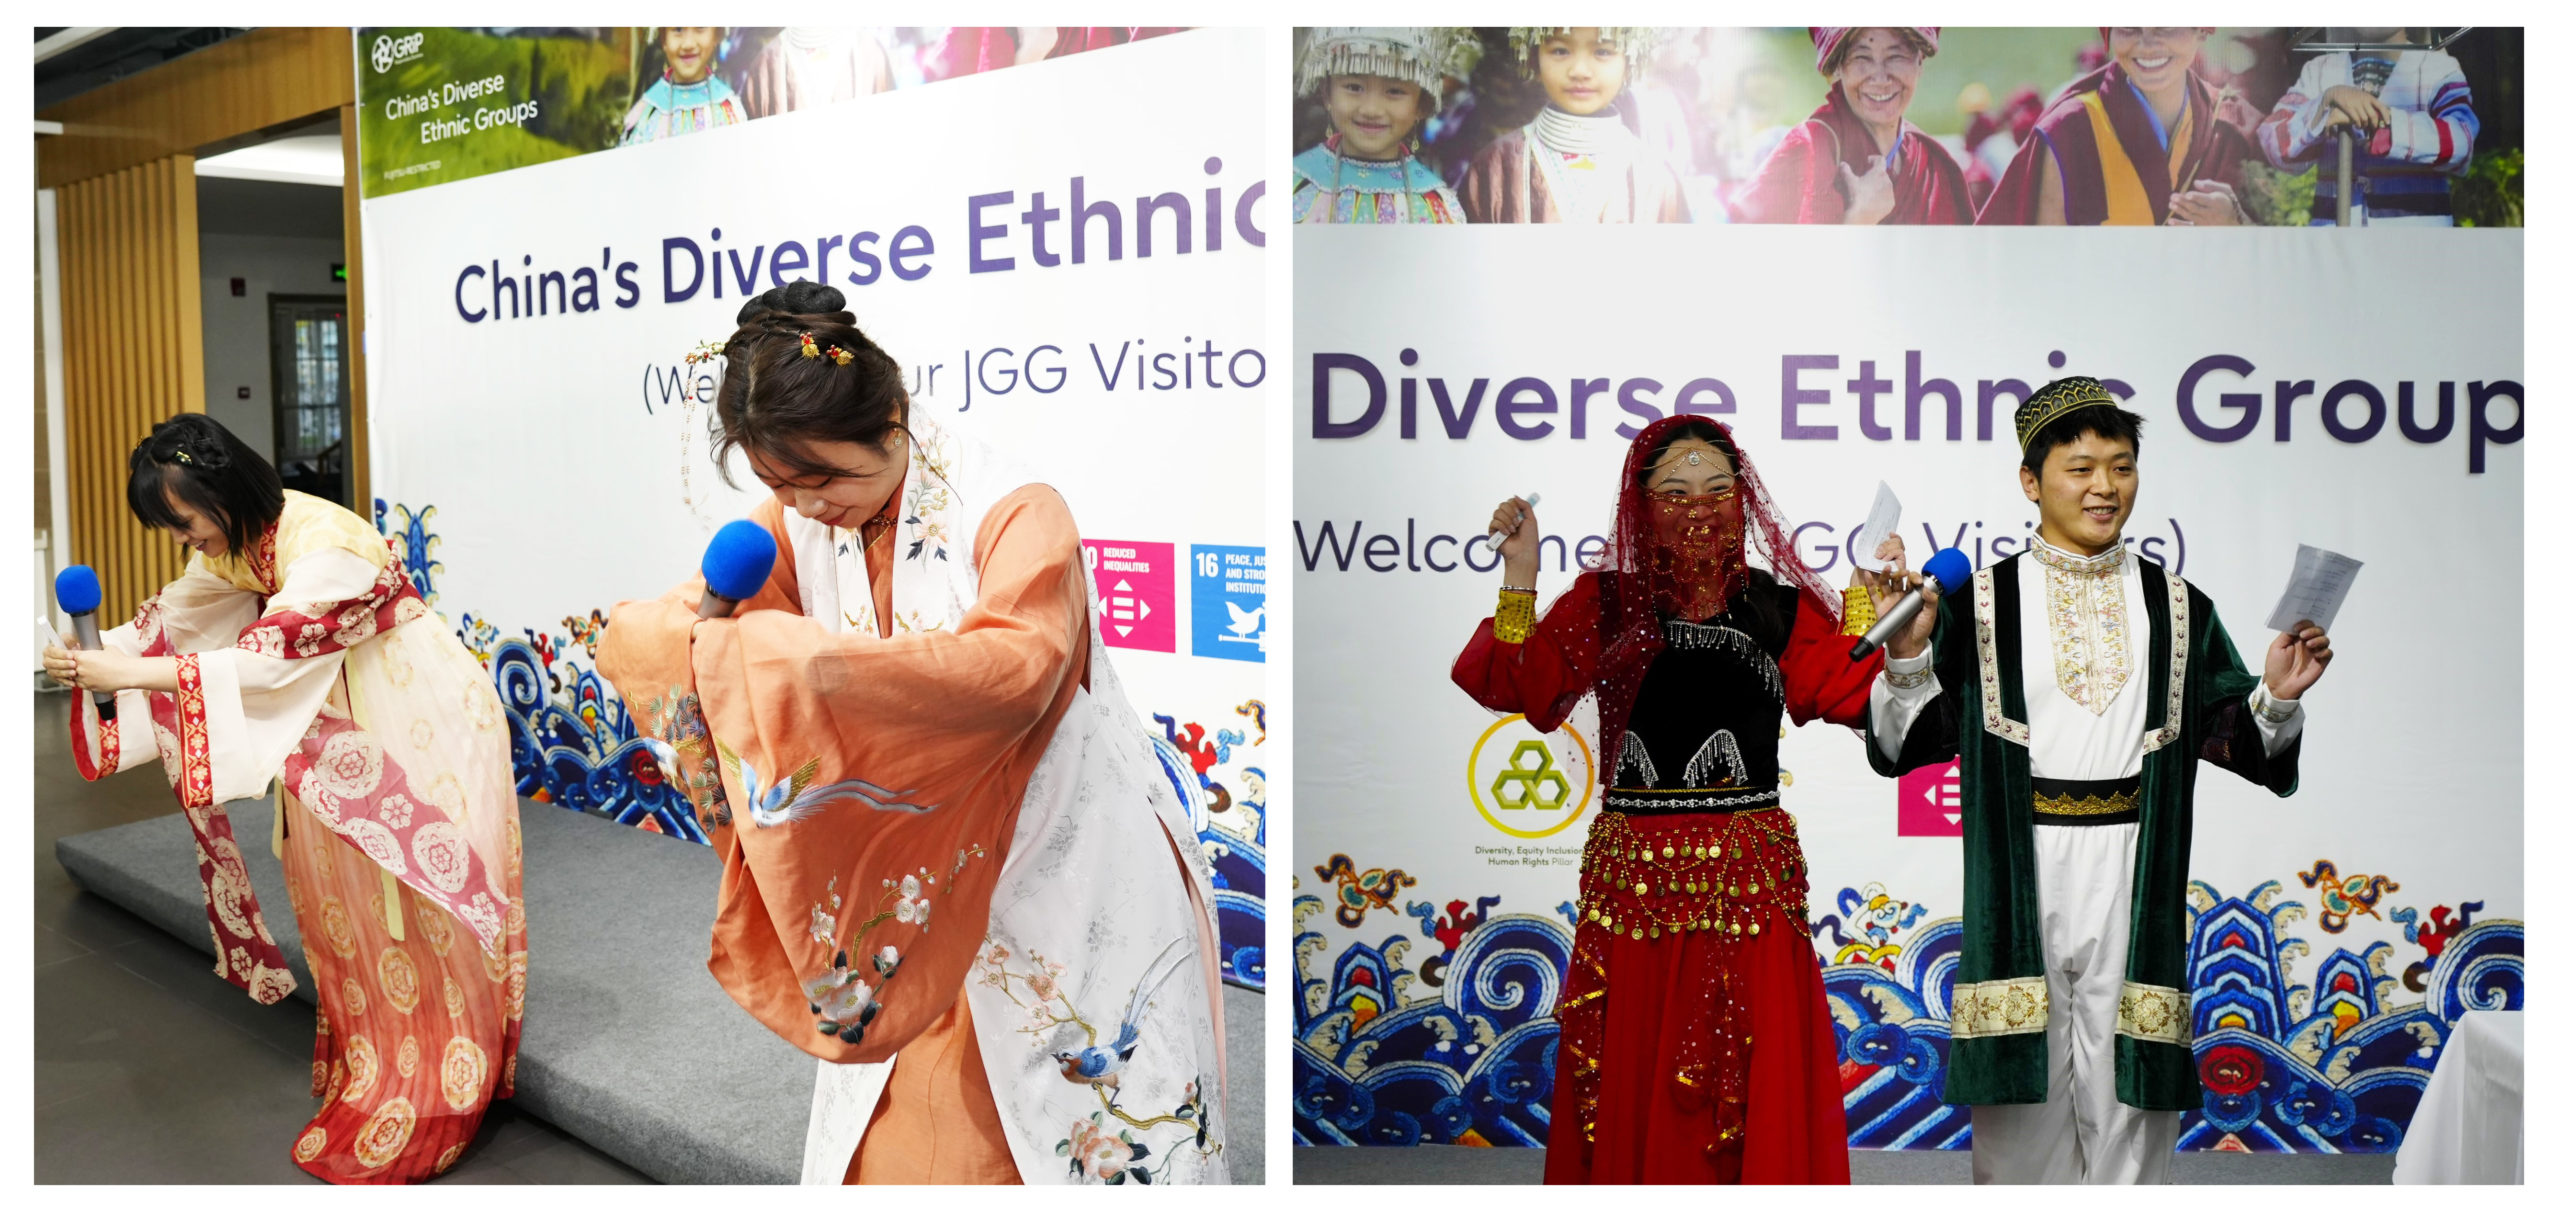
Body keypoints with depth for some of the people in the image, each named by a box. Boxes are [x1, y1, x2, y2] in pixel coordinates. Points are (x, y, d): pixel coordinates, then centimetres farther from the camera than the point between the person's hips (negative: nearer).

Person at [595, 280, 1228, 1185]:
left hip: (1071, 898, -5)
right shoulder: (797, 527, -1)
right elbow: (631, 639, -6)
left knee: (1103, 1148, 7)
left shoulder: (1013, 514, -17)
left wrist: (805, 661, -41)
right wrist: (704, 634, -30)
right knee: (887, 1154, 15)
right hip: (924, 910, 5)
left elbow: (1011, 668, -35)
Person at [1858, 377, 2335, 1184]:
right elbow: (1912, 739, -4)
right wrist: (1907, 649, -19)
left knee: (2125, 1095, 5)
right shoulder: (1981, 602, 2)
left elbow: (2235, 737, 9)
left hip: (2130, 874, 2)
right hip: (2019, 876, -1)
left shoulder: (2176, 605, 9)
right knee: (2020, 1100, 4)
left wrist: (2277, 694, -10)